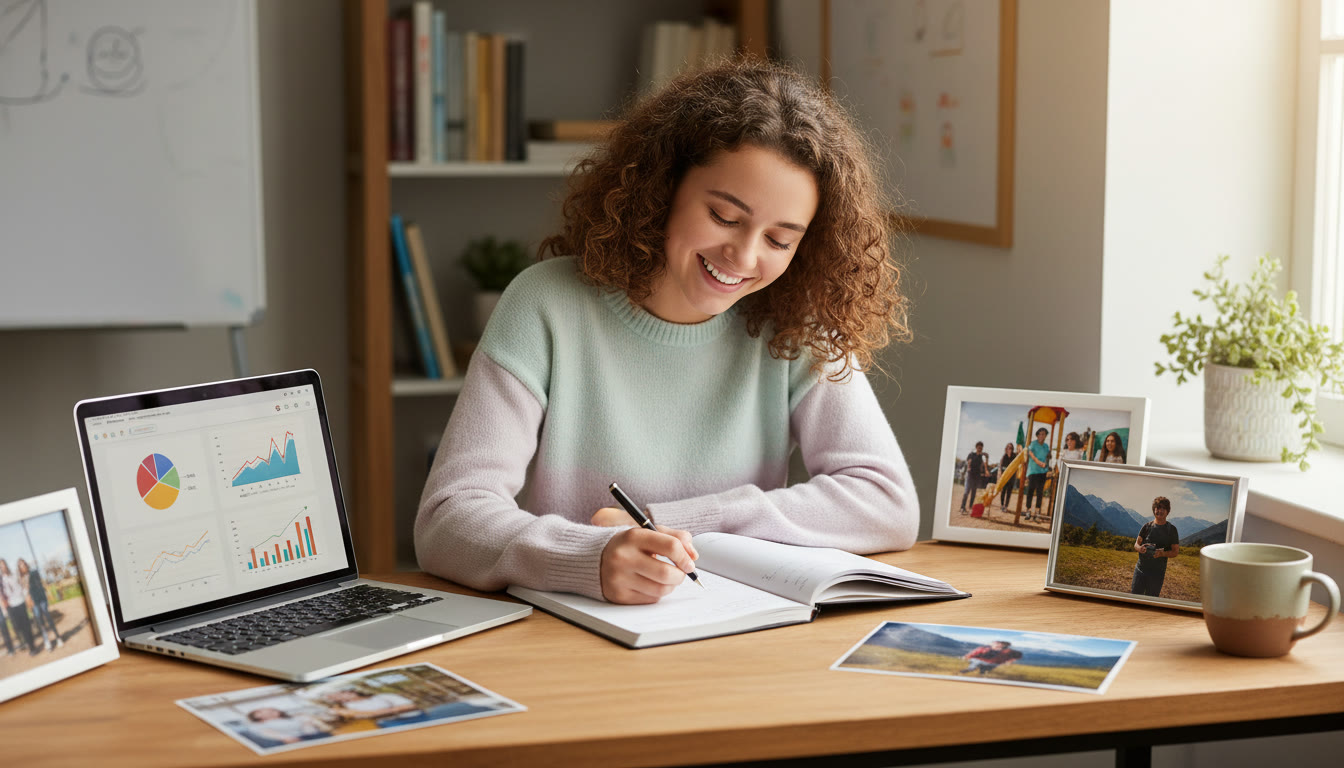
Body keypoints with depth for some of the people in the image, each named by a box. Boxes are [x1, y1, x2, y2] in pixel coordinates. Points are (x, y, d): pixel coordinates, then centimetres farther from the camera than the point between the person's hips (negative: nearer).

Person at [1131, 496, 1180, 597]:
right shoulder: (1147, 526, 6)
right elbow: (1136, 544, 10)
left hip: (1157, 572, -2)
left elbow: (1175, 551, 1)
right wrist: (1139, 548, -15)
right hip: (1141, 568, 2)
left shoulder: (1171, 529, 1)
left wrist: (1162, 553, -19)